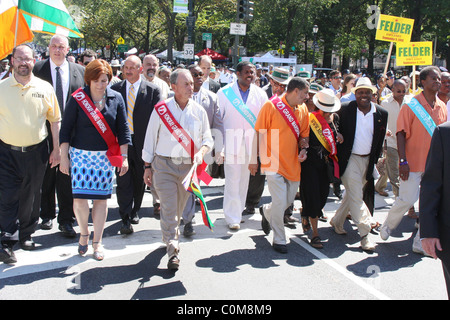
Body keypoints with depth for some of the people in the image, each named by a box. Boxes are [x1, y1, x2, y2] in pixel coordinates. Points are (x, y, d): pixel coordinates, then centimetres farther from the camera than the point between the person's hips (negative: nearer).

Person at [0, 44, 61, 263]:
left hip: (36, 151, 1)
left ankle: (26, 235, 27)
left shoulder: (44, 88, 2)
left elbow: (55, 120, 6)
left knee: (31, 196, 11)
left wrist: (57, 149, 3)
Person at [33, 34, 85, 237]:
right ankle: (47, 215, 29)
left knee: (67, 176, 2)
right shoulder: (38, 69, 2)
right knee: (46, 175, 11)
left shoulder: (79, 71, 6)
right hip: (45, 131, 0)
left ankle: (66, 220, 11)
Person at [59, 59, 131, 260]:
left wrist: (123, 157, 2)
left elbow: (122, 130, 5)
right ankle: (84, 233, 20)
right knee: (79, 196, -8)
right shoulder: (77, 99, -5)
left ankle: (97, 242, 16)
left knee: (101, 197, 3)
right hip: (80, 153, -1)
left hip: (106, 155, 2)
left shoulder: (116, 99, 1)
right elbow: (65, 129, -1)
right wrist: (64, 157, -3)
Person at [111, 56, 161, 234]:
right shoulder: (115, 89, 5)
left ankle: (135, 211, 33)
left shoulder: (152, 90, -1)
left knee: (139, 180, 13)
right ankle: (126, 219, -2)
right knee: (123, 181, -4)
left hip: (142, 142, 0)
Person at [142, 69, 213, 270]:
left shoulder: (199, 111, 4)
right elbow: (150, 139, 3)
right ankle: (172, 249, -5)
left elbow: (208, 138, 10)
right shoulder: (161, 109, -2)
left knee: (179, 207, 14)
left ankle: (171, 235, 38)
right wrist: (148, 166, 4)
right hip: (164, 165, -2)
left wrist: (202, 151, -12)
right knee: (169, 208, -8)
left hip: (189, 166, 3)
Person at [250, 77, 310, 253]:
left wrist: (303, 149, -3)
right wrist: (254, 159, -6)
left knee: (289, 200, 15)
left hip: (292, 164, 6)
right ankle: (279, 240, 13)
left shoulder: (303, 109, 7)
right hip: (273, 163, -6)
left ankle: (267, 211, 46)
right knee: (280, 203, -7)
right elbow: (258, 133, -7)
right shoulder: (271, 106, -11)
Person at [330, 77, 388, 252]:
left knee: (352, 195, 15)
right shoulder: (345, 109, -9)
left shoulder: (381, 113, 0)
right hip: (349, 159, -4)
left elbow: (379, 140, 9)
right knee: (356, 197, -7)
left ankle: (337, 221, 34)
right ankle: (365, 234, -1)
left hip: (367, 160, 4)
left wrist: (374, 161, 9)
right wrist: (336, 154, -1)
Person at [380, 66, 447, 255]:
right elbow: (401, 134, -9)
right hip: (413, 162, -5)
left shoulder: (442, 107, 8)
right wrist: (403, 161, -16)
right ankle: (388, 225, 24)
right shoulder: (411, 106, -7)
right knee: (407, 199, -5)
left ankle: (421, 243, 15)